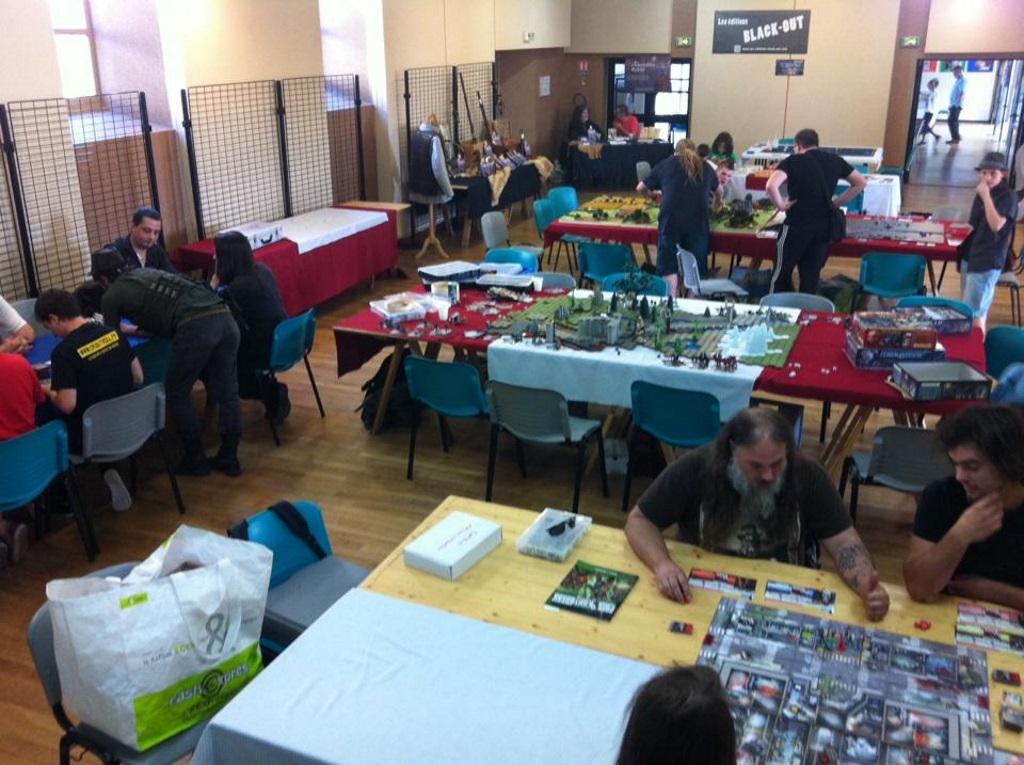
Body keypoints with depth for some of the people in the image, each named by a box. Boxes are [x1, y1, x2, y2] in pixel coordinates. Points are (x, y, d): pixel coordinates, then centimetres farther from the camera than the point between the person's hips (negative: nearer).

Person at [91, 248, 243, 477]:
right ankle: (229, 458, 23)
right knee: (226, 391, 15)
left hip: (196, 326, -6)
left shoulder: (111, 296, 17)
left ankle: (195, 459, 21)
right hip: (224, 315, 7)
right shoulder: (145, 272, 35)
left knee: (177, 394, 14)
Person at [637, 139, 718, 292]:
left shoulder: (666, 164, 17)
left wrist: (653, 194, 41)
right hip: (698, 221, 1)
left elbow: (641, 188, 20)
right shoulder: (705, 166, 22)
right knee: (695, 268, 9)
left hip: (671, 219, -1)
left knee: (669, 267, 2)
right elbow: (718, 191, 39)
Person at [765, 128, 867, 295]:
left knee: (781, 273, 10)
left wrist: (781, 205, -8)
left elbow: (771, 186, -22)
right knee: (812, 276, 10)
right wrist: (836, 203, 12)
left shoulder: (793, 160, -5)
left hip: (797, 225, -4)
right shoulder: (835, 160, 9)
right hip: (824, 226, 4)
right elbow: (861, 183, 13)